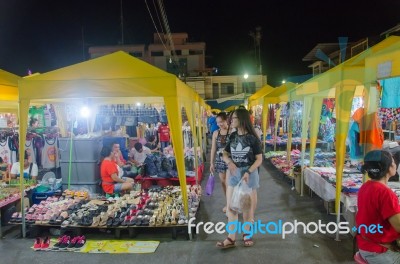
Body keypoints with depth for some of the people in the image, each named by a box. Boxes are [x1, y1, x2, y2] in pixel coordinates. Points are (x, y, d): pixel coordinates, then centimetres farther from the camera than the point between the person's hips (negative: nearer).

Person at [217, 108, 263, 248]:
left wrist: (248, 172, -23)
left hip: (249, 174, -4)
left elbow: (259, 159, -9)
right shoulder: (232, 136, 2)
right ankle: (231, 238, 17)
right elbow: (225, 154, 11)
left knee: (247, 206, 10)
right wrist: (229, 162, -12)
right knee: (230, 206, 6)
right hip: (233, 173, 5)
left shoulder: (253, 138, -12)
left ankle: (246, 233, 31)